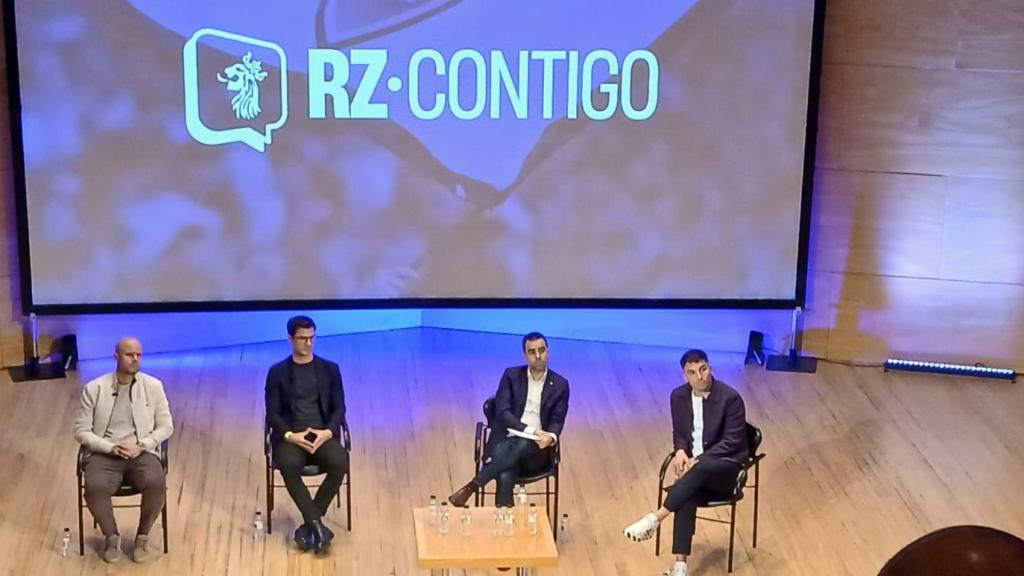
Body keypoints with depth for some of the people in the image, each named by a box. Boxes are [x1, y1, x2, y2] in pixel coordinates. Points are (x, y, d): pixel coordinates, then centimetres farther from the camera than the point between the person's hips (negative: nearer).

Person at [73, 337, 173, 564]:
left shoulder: (153, 386, 3)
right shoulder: (94, 388, 1)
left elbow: (166, 427, 6)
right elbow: (81, 431, 2)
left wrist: (140, 446, -11)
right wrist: (111, 448, -14)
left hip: (142, 453, 1)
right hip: (105, 454, 0)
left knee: (156, 484, -31)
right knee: (95, 488, -32)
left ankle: (142, 537, -5)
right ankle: (112, 537, -3)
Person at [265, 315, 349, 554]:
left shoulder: (330, 369, 10)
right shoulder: (277, 372, 5)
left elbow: (339, 408, 5)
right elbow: (272, 413, 0)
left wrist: (328, 432, -15)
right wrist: (290, 435, -18)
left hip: (323, 434, 1)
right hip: (290, 436, -1)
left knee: (340, 463, -31)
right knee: (289, 466, -36)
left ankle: (310, 524, -16)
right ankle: (317, 525, -29)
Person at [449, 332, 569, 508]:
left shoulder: (560, 385, 8)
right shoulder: (511, 376, 6)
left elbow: (557, 421, 3)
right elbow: (503, 413, -4)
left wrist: (551, 437, -22)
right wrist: (530, 430, -19)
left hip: (535, 449, 0)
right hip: (506, 442, 0)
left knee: (521, 445, -38)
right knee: (505, 478, -35)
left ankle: (470, 487, -32)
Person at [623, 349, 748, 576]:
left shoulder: (730, 397, -13)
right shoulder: (678, 396, 3)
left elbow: (732, 441, -15)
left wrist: (699, 460, -23)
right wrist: (681, 452, -10)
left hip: (726, 466, -3)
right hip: (694, 463, 4)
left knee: (700, 469, -39)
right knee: (688, 495, -30)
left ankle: (655, 517, -35)